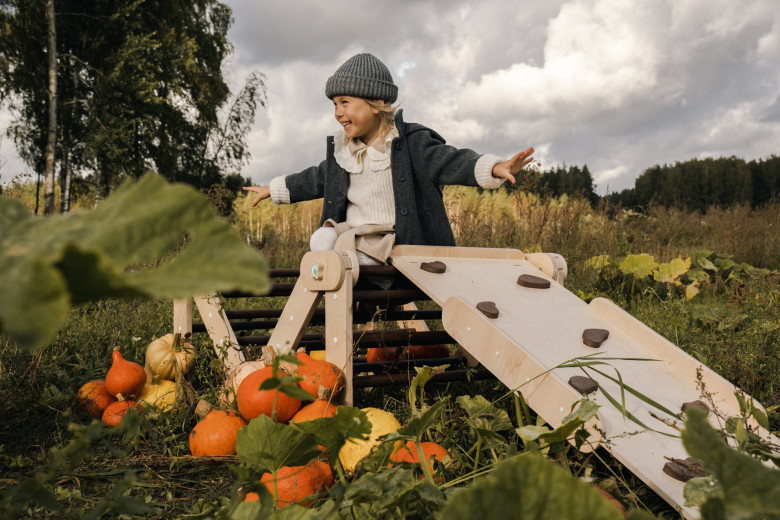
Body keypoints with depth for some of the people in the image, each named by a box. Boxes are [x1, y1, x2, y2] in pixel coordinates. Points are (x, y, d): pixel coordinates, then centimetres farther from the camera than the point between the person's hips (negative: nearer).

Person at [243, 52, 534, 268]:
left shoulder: (412, 142, -9)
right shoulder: (341, 150, 10)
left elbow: (452, 162, -21)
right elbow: (317, 180, 27)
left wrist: (494, 168, -41)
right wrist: (274, 189, 35)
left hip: (394, 242, -6)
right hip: (351, 233, 6)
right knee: (321, 241, -23)